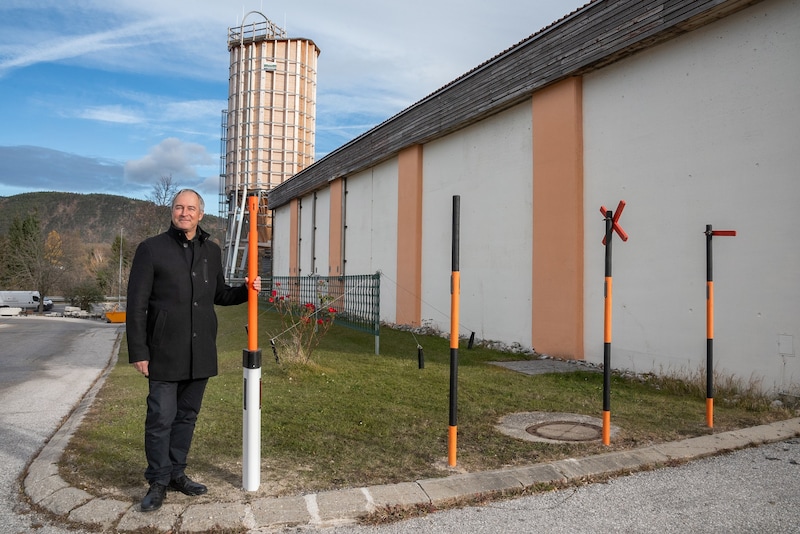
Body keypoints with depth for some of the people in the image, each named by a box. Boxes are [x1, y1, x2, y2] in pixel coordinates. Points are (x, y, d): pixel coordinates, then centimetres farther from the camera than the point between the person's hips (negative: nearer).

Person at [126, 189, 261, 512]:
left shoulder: (211, 251, 12)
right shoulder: (152, 249, -3)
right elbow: (136, 305, -5)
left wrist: (246, 290, 3)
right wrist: (138, 352, -10)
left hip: (201, 352, 5)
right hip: (165, 352, -4)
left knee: (187, 415, 14)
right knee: (161, 418, 2)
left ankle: (176, 473, 29)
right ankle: (158, 481, 18)